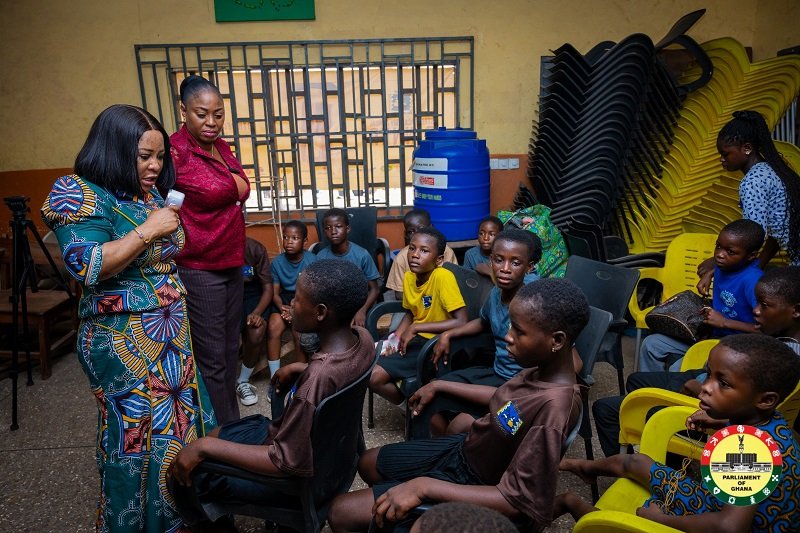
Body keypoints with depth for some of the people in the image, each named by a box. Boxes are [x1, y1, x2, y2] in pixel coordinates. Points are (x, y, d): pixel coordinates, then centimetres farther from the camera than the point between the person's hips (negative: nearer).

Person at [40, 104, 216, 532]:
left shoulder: (151, 194, 10)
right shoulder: (80, 195, -12)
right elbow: (86, 266, -24)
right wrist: (148, 230, -24)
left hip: (173, 336, 8)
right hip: (124, 345, -7)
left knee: (181, 424, 14)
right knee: (133, 437, 3)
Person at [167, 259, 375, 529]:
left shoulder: (316, 379, -39)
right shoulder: (363, 337, -14)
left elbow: (287, 461, -29)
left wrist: (206, 446, -25)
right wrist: (300, 368, 7)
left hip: (297, 471, -8)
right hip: (326, 446, 8)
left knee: (182, 473, 5)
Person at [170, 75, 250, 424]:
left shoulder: (221, 146, 9)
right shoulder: (176, 150, -14)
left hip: (231, 264, 8)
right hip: (198, 269, -8)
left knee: (230, 351, 18)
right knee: (213, 360, 2)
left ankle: (232, 425, 33)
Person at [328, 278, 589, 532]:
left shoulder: (553, 406, -37)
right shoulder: (544, 367, -11)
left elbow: (520, 500, -32)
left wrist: (423, 486, -30)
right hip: (465, 449, 8)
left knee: (340, 512, -4)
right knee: (368, 464, 23)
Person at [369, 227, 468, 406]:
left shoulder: (443, 277, -23)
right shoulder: (409, 277, -1)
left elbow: (461, 322, -29)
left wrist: (415, 328, -23)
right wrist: (397, 336, -3)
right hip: (415, 337, 8)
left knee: (374, 377, -16)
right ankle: (408, 403, 20)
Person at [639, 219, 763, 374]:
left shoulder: (752, 280, -27)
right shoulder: (722, 265, -3)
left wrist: (725, 322, -28)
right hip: (712, 334, 9)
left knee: (679, 369, -25)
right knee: (651, 344, 0)